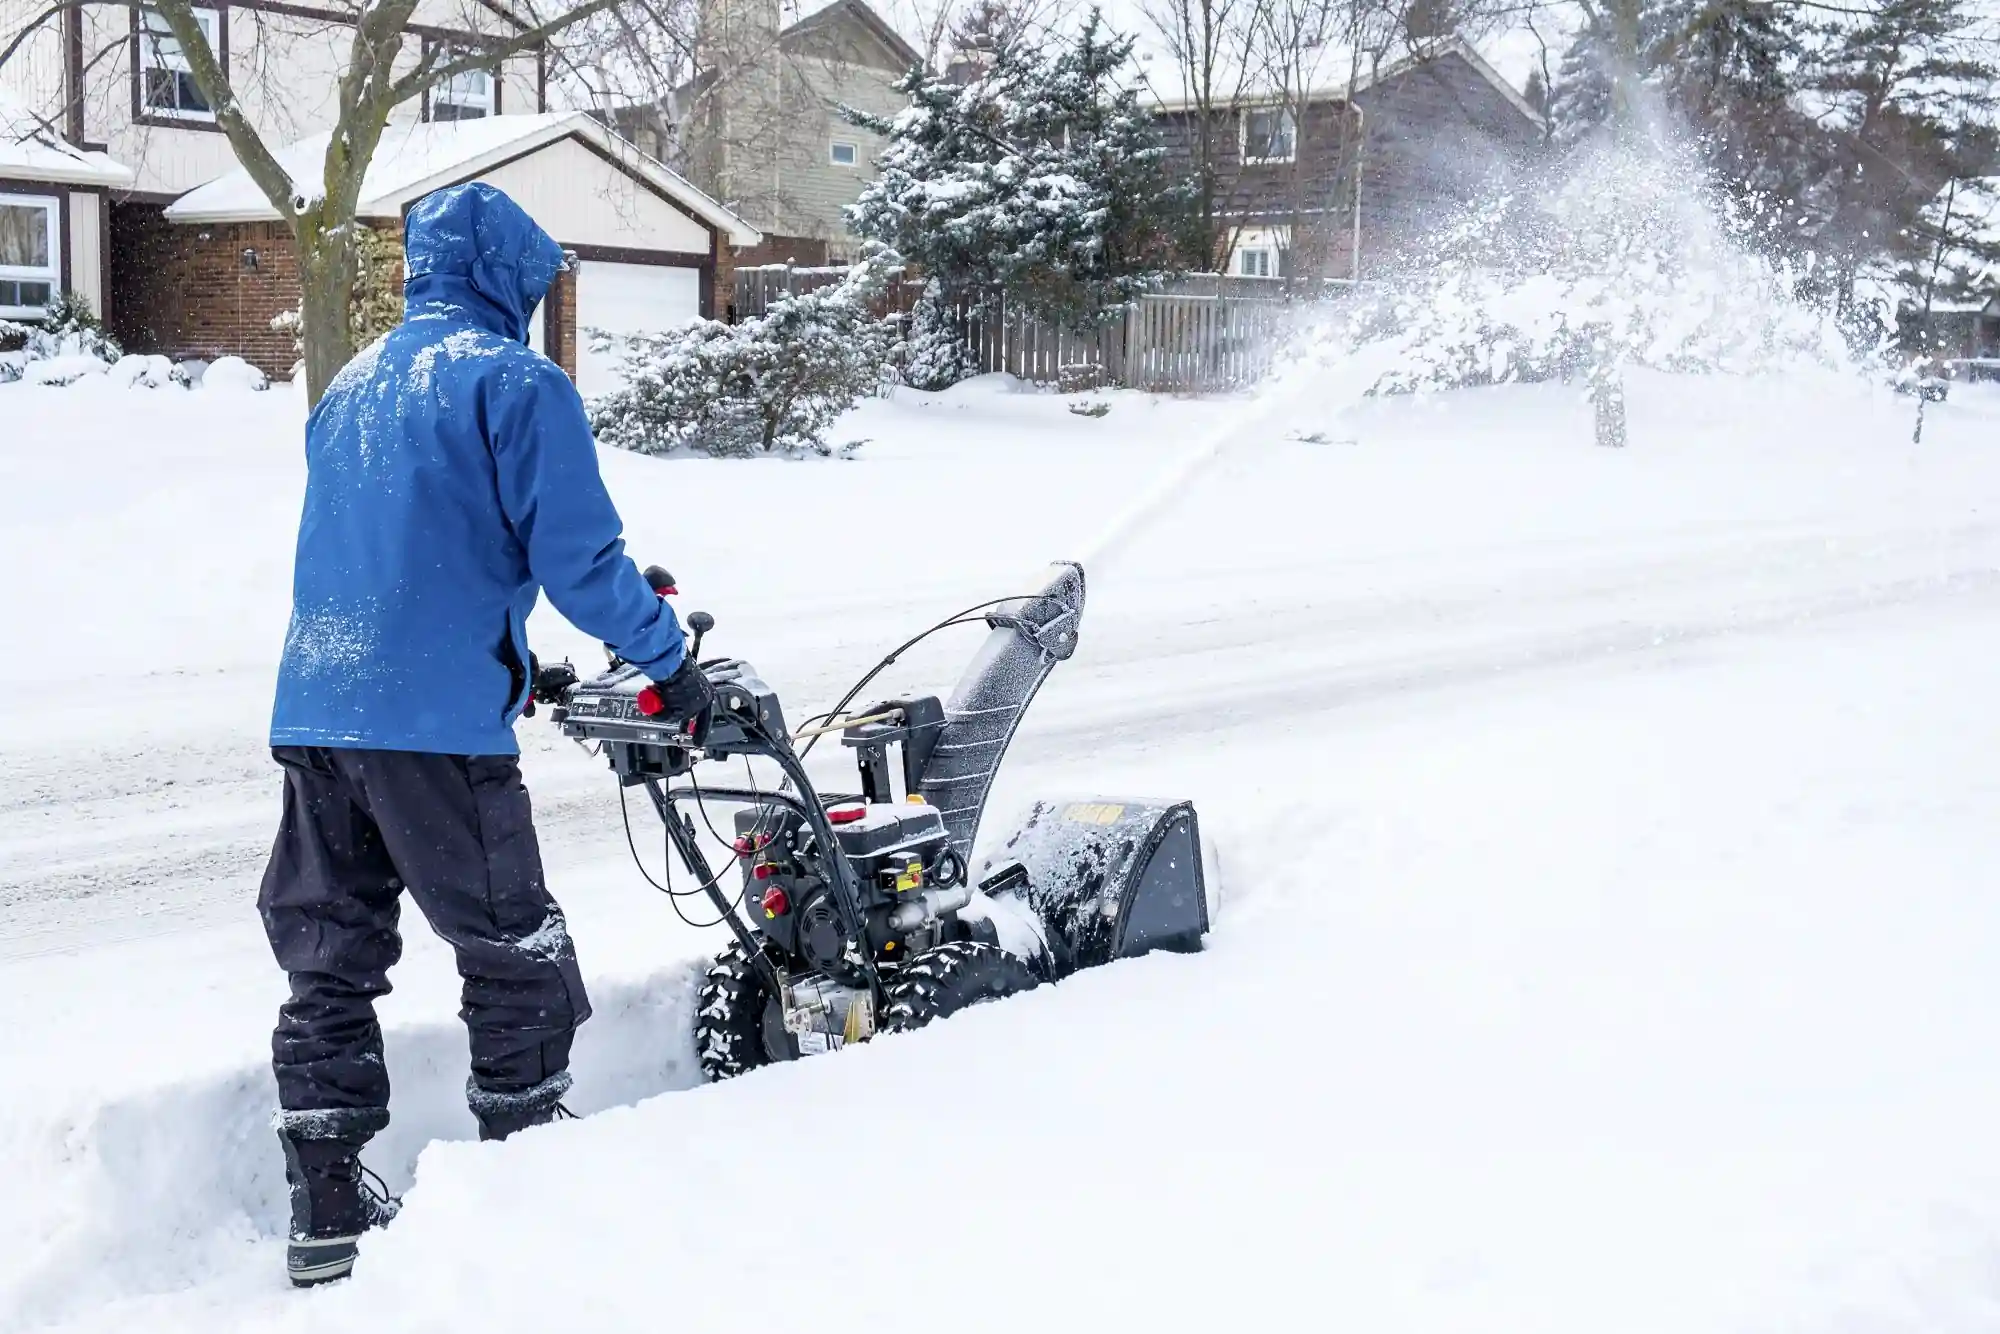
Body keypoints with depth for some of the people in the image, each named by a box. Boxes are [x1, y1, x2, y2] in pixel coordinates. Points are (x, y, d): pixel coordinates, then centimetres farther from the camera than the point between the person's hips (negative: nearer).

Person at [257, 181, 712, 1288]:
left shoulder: (352, 385, 19)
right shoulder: (515, 380, -5)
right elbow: (578, 555, -11)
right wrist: (669, 660, 2)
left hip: (313, 710, 8)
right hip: (439, 719, -7)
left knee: (329, 958, 12)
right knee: (517, 955, 6)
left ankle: (326, 1210, 17)